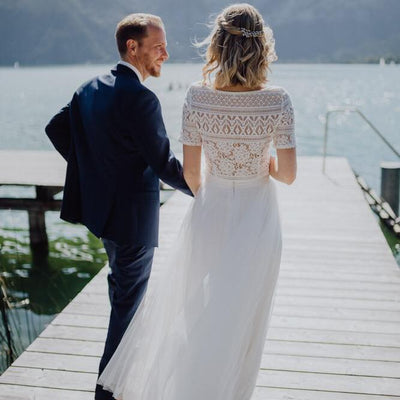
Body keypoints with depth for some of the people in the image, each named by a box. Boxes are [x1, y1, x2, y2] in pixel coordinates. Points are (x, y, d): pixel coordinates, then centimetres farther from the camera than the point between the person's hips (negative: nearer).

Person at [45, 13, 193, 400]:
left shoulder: (90, 88, 2)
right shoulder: (140, 98, -24)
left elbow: (56, 128, 9)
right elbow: (163, 163, -22)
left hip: (102, 204, 9)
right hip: (133, 215, -9)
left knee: (121, 281, 28)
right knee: (129, 294, 6)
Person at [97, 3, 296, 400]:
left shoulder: (197, 96, -13)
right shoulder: (277, 100, -16)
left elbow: (190, 171, -7)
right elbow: (288, 174, -13)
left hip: (209, 214, 2)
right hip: (257, 220, -1)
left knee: (188, 301, 24)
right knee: (242, 319, 17)